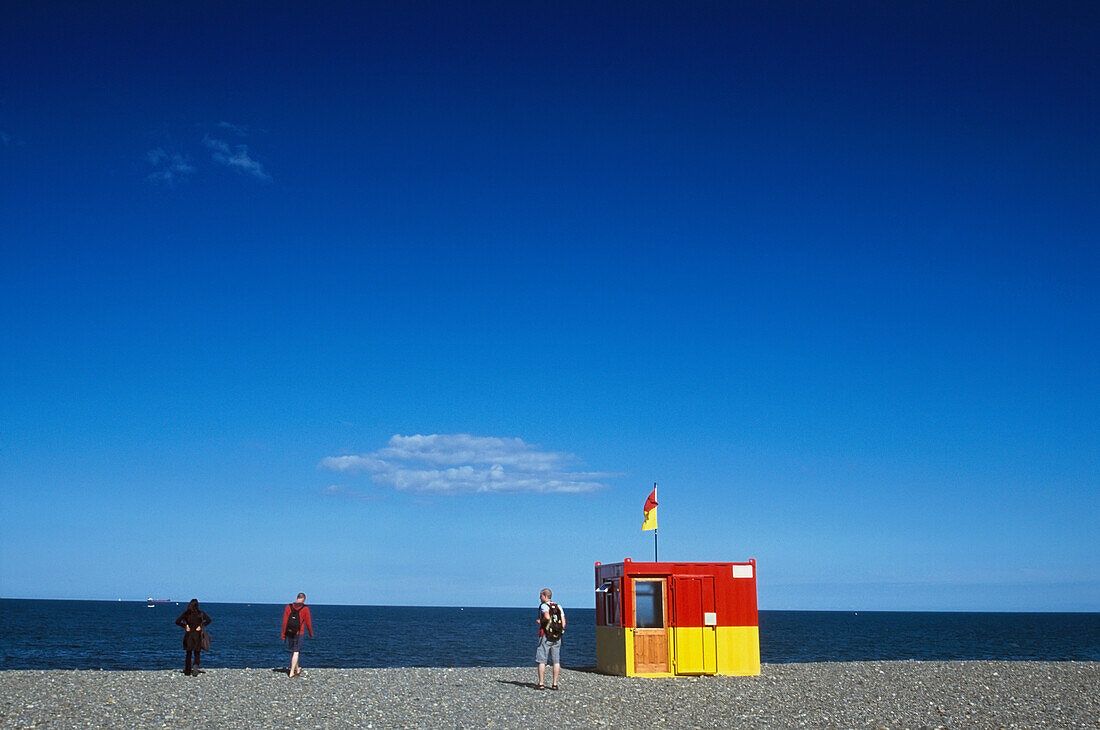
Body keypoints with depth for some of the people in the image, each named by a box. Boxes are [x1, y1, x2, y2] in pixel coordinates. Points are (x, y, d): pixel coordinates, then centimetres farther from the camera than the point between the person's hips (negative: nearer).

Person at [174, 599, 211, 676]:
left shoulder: (186, 613, -2)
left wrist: (185, 626, 0)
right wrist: (201, 626, -7)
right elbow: (209, 620, -14)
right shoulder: (201, 613, -5)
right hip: (198, 635, -1)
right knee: (197, 653, 6)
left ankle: (188, 671, 12)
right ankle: (195, 666, -17)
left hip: (189, 635, 1)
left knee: (189, 654, 12)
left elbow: (177, 622, -6)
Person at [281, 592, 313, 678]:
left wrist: (283, 634, 5)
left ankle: (297, 669, 32)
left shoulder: (288, 607, 1)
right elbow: (308, 622, -2)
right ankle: (292, 672, -5)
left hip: (289, 632, 4)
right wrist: (311, 633, 12)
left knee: (293, 651, 18)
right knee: (296, 652, 0)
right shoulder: (305, 608, -7)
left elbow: (285, 621, 0)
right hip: (298, 633, -4)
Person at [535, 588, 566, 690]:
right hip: (557, 637, 5)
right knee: (556, 661, 7)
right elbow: (563, 623, 4)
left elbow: (547, 617, -24)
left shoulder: (544, 606, -6)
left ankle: (541, 683, -1)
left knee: (541, 661, 1)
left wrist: (541, 622, -6)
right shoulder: (559, 607, 11)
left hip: (545, 636, -5)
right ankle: (555, 684, 5)